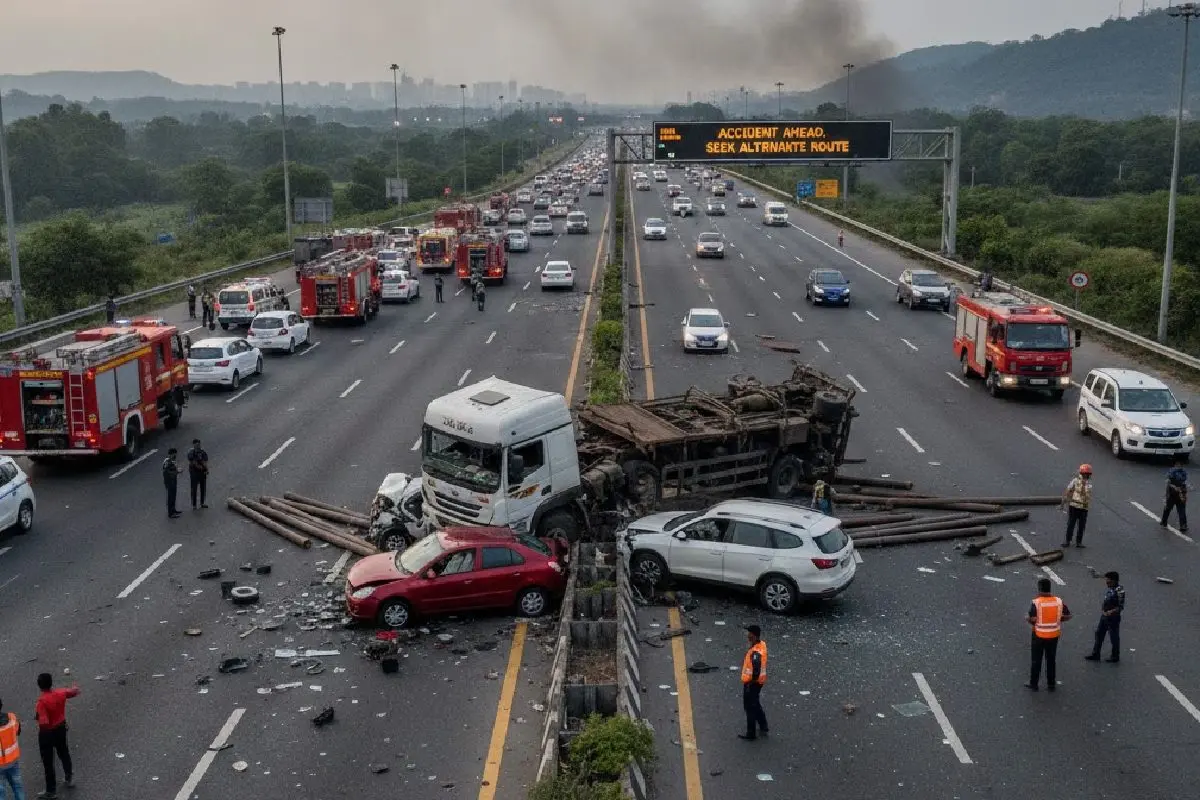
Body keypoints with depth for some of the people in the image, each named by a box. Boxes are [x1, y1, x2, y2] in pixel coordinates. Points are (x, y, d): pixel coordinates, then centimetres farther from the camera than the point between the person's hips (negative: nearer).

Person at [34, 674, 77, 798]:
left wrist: (38, 719, -12)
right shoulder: (60, 694, -13)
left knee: (48, 762, 9)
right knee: (63, 753, 28)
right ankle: (69, 777, 46)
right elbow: (74, 691, 9)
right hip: (61, 728, 6)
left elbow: (44, 723, -34)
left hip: (47, 733, -6)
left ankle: (51, 791, 20)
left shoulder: (42, 701, -30)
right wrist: (75, 689, 32)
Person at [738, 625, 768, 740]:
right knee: (756, 705, 26)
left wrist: (750, 684, -21)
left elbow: (756, 671, -29)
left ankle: (751, 734, 18)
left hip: (752, 682, -9)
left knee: (750, 708, 6)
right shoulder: (762, 644, -2)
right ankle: (763, 727, 38)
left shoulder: (755, 652, -31)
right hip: (759, 680, 9)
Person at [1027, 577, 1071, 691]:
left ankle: (1034, 684, 21)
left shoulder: (1036, 602, -20)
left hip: (1039, 635, -3)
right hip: (1054, 635, 3)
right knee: (1051, 660, 17)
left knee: (1036, 660, 12)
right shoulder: (1059, 601, -8)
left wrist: (1027, 619, -2)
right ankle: (1051, 685, 23)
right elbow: (1068, 616, -1)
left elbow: (1033, 620, -24)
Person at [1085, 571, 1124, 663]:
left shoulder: (1119, 591, -23)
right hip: (1104, 616, 9)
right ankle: (1095, 654, 28)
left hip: (1113, 618, -9)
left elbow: (1121, 607, -20)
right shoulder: (1109, 588, 2)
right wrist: (1103, 610, -2)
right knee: (1099, 633, 16)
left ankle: (1115, 656, 27)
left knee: (1114, 637, 9)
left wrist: (1110, 612, -24)